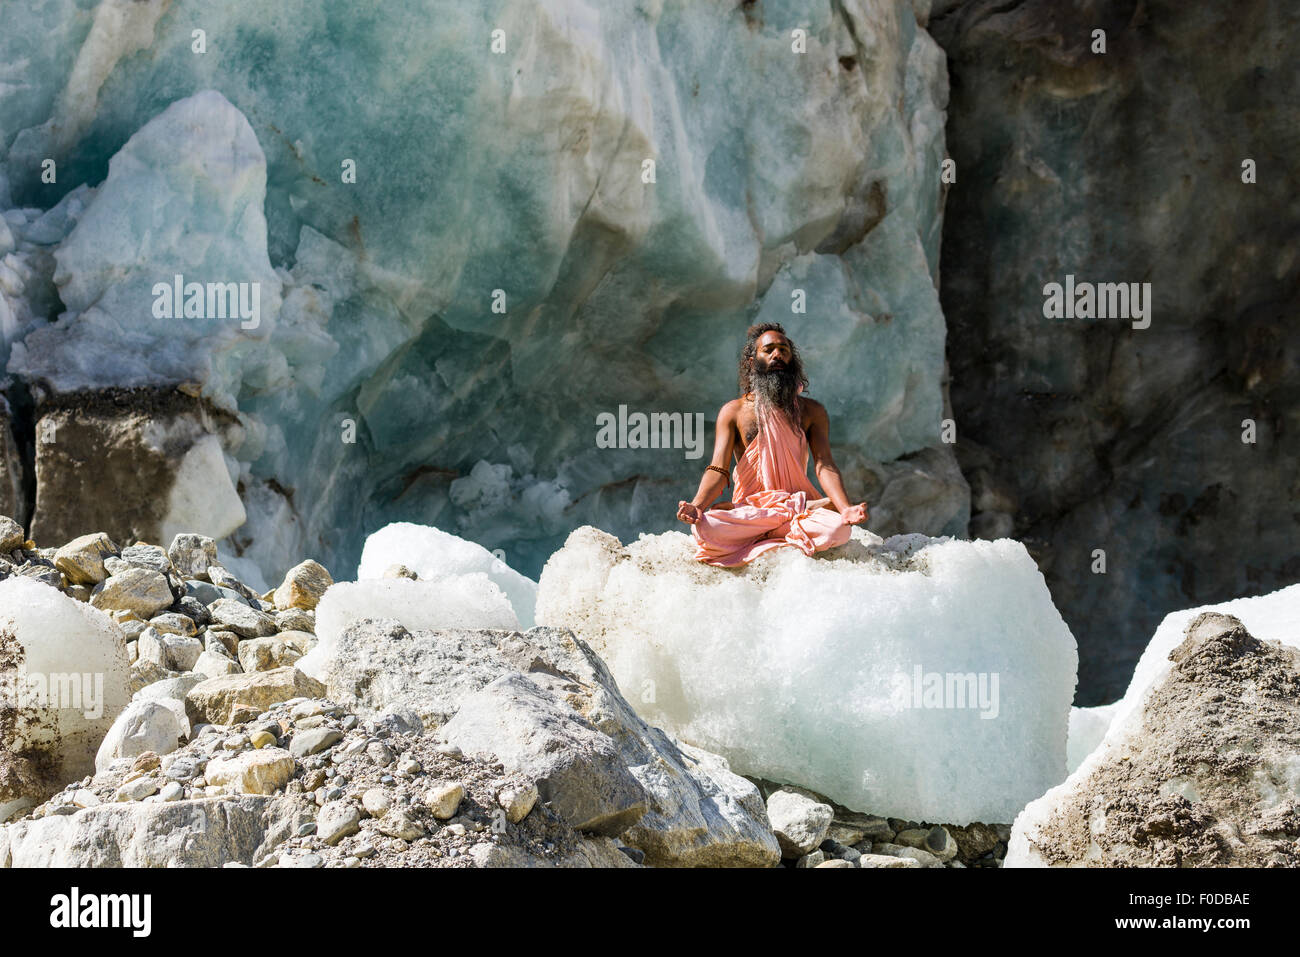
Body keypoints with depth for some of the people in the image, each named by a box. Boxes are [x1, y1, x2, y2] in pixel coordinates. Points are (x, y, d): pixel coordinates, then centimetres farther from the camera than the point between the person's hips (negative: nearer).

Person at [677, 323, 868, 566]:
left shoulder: (812, 411, 10)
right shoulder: (733, 412, 7)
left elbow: (824, 465, -2)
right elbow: (718, 469, -3)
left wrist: (845, 508, -23)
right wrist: (696, 506, -25)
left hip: (799, 505, 1)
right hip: (747, 508, -1)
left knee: (838, 528, -33)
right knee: (705, 527, -34)